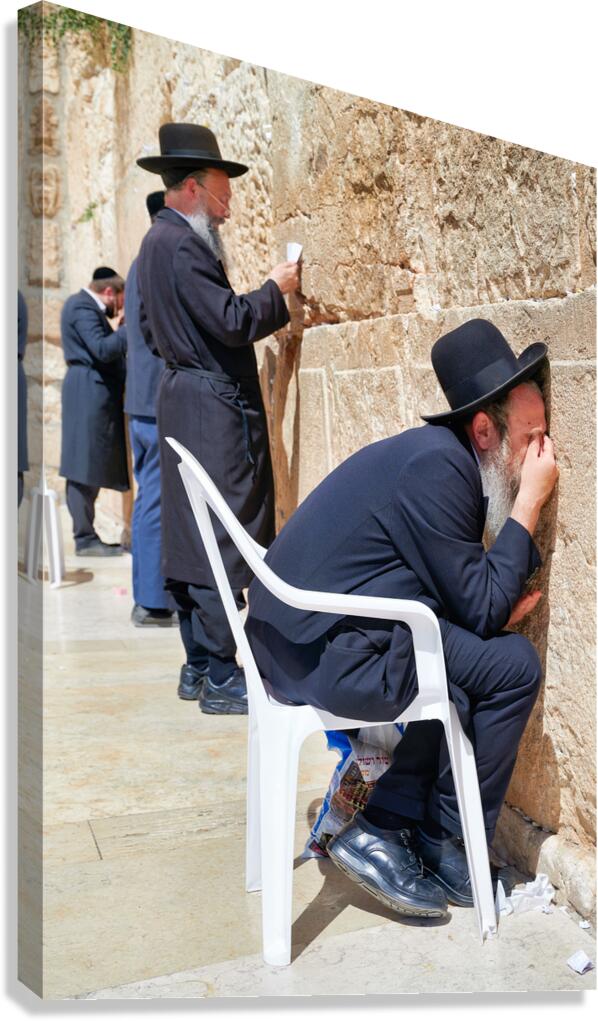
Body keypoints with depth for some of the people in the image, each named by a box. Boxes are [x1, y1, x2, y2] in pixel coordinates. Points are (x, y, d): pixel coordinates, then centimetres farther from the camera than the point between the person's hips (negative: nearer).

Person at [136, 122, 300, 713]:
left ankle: (198, 666, 21)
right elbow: (231, 321, -20)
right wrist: (275, 288, -6)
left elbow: (154, 331, 24)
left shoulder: (160, 238, 17)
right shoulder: (181, 244, -15)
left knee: (192, 537, 12)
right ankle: (220, 678, -1)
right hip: (213, 409, -11)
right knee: (221, 541, -7)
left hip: (183, 401, 11)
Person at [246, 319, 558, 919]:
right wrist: (530, 503, -8)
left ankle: (385, 826, 15)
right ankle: (443, 844, 13)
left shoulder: (443, 456, 14)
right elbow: (483, 608, -14)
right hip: (329, 657, -10)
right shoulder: (437, 467, -17)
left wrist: (497, 607, 2)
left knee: (479, 655, 18)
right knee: (513, 668, -4)